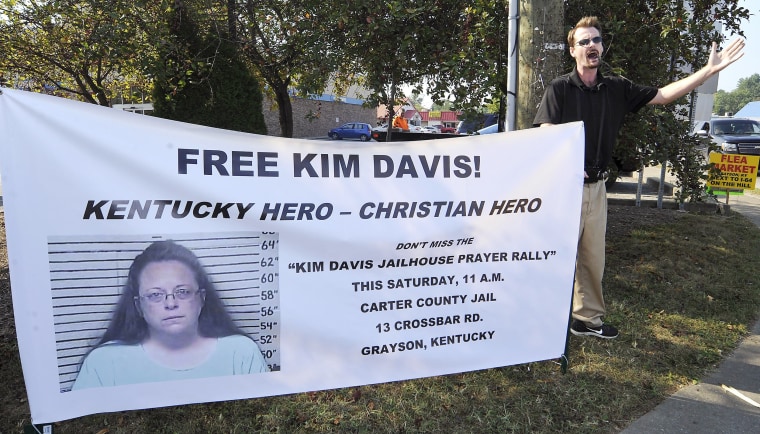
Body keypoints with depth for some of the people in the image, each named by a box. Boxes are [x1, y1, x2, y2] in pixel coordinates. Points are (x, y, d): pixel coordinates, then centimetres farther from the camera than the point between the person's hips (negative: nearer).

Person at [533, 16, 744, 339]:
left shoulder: (616, 89, 10)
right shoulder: (559, 88, -4)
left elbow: (663, 95, 10)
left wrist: (710, 69, 2)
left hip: (596, 186, 6)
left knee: (594, 257, 12)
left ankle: (588, 317, 25)